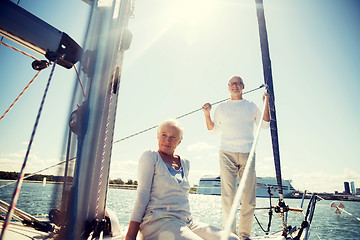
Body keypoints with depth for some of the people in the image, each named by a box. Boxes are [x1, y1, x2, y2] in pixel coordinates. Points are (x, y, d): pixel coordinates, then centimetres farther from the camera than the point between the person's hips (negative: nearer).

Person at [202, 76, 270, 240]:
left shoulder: (251, 106, 17)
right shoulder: (221, 108, 14)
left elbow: (265, 124, 15)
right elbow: (213, 130, 18)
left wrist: (266, 104, 5)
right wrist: (207, 115, 4)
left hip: (248, 154, 2)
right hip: (227, 153, -1)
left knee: (249, 198, 1)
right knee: (228, 196, -7)